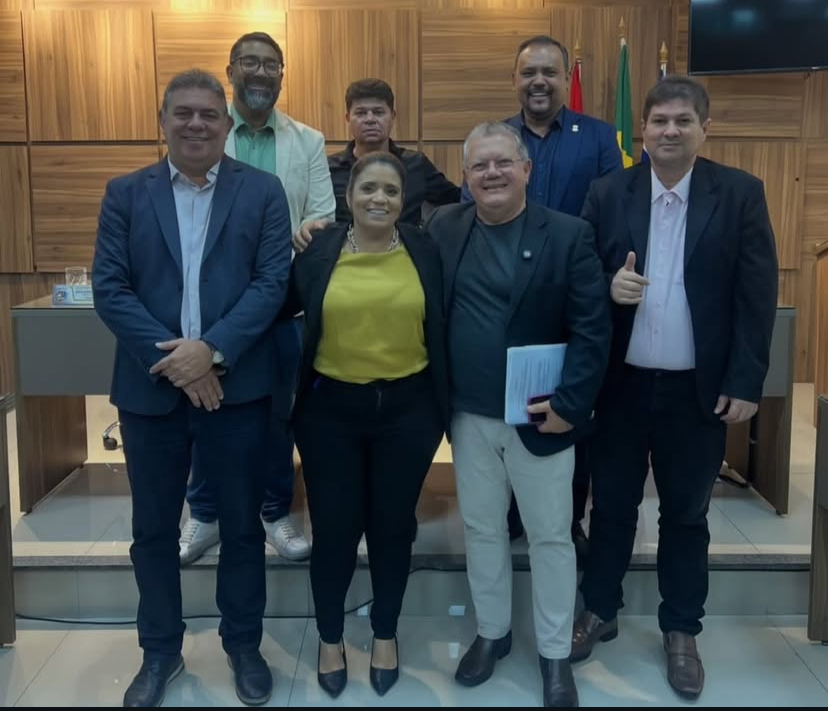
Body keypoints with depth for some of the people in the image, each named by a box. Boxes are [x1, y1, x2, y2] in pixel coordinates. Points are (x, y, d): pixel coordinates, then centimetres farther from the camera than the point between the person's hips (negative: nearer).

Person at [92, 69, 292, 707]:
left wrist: (211, 349, -18)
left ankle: (244, 644, 30)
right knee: (154, 529, 13)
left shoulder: (263, 192, 2)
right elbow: (109, 288, -3)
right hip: (150, 388, 1)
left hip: (237, 386, -1)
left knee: (242, 524, 11)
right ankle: (161, 650, 32)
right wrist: (172, 357, -15)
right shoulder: (126, 194, 5)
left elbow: (273, 282, -6)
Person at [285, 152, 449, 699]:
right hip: (331, 409, 0)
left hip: (407, 409, 1)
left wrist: (445, 405, 1)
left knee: (393, 526, 13)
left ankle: (386, 635, 34)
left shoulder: (426, 250, -1)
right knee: (334, 529, 7)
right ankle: (330, 638, 31)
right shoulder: (319, 250, -2)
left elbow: (443, 327, 3)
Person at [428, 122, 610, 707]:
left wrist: (569, 404, -18)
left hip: (540, 415, -3)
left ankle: (555, 653, 28)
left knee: (551, 536, 10)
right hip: (469, 415, 3)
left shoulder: (569, 234, -8)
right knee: (481, 530, 16)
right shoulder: (443, 228, 2)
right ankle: (492, 632, 37)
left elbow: (593, 329, -11)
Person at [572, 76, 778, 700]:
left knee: (686, 514, 13)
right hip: (622, 383, 1)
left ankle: (682, 631, 30)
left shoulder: (741, 193, -5)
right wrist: (607, 287, -21)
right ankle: (600, 611, 33)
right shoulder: (608, 193, -1)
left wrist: (746, 381, -9)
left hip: (699, 388, -1)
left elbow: (757, 294, -6)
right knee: (611, 505, 14)